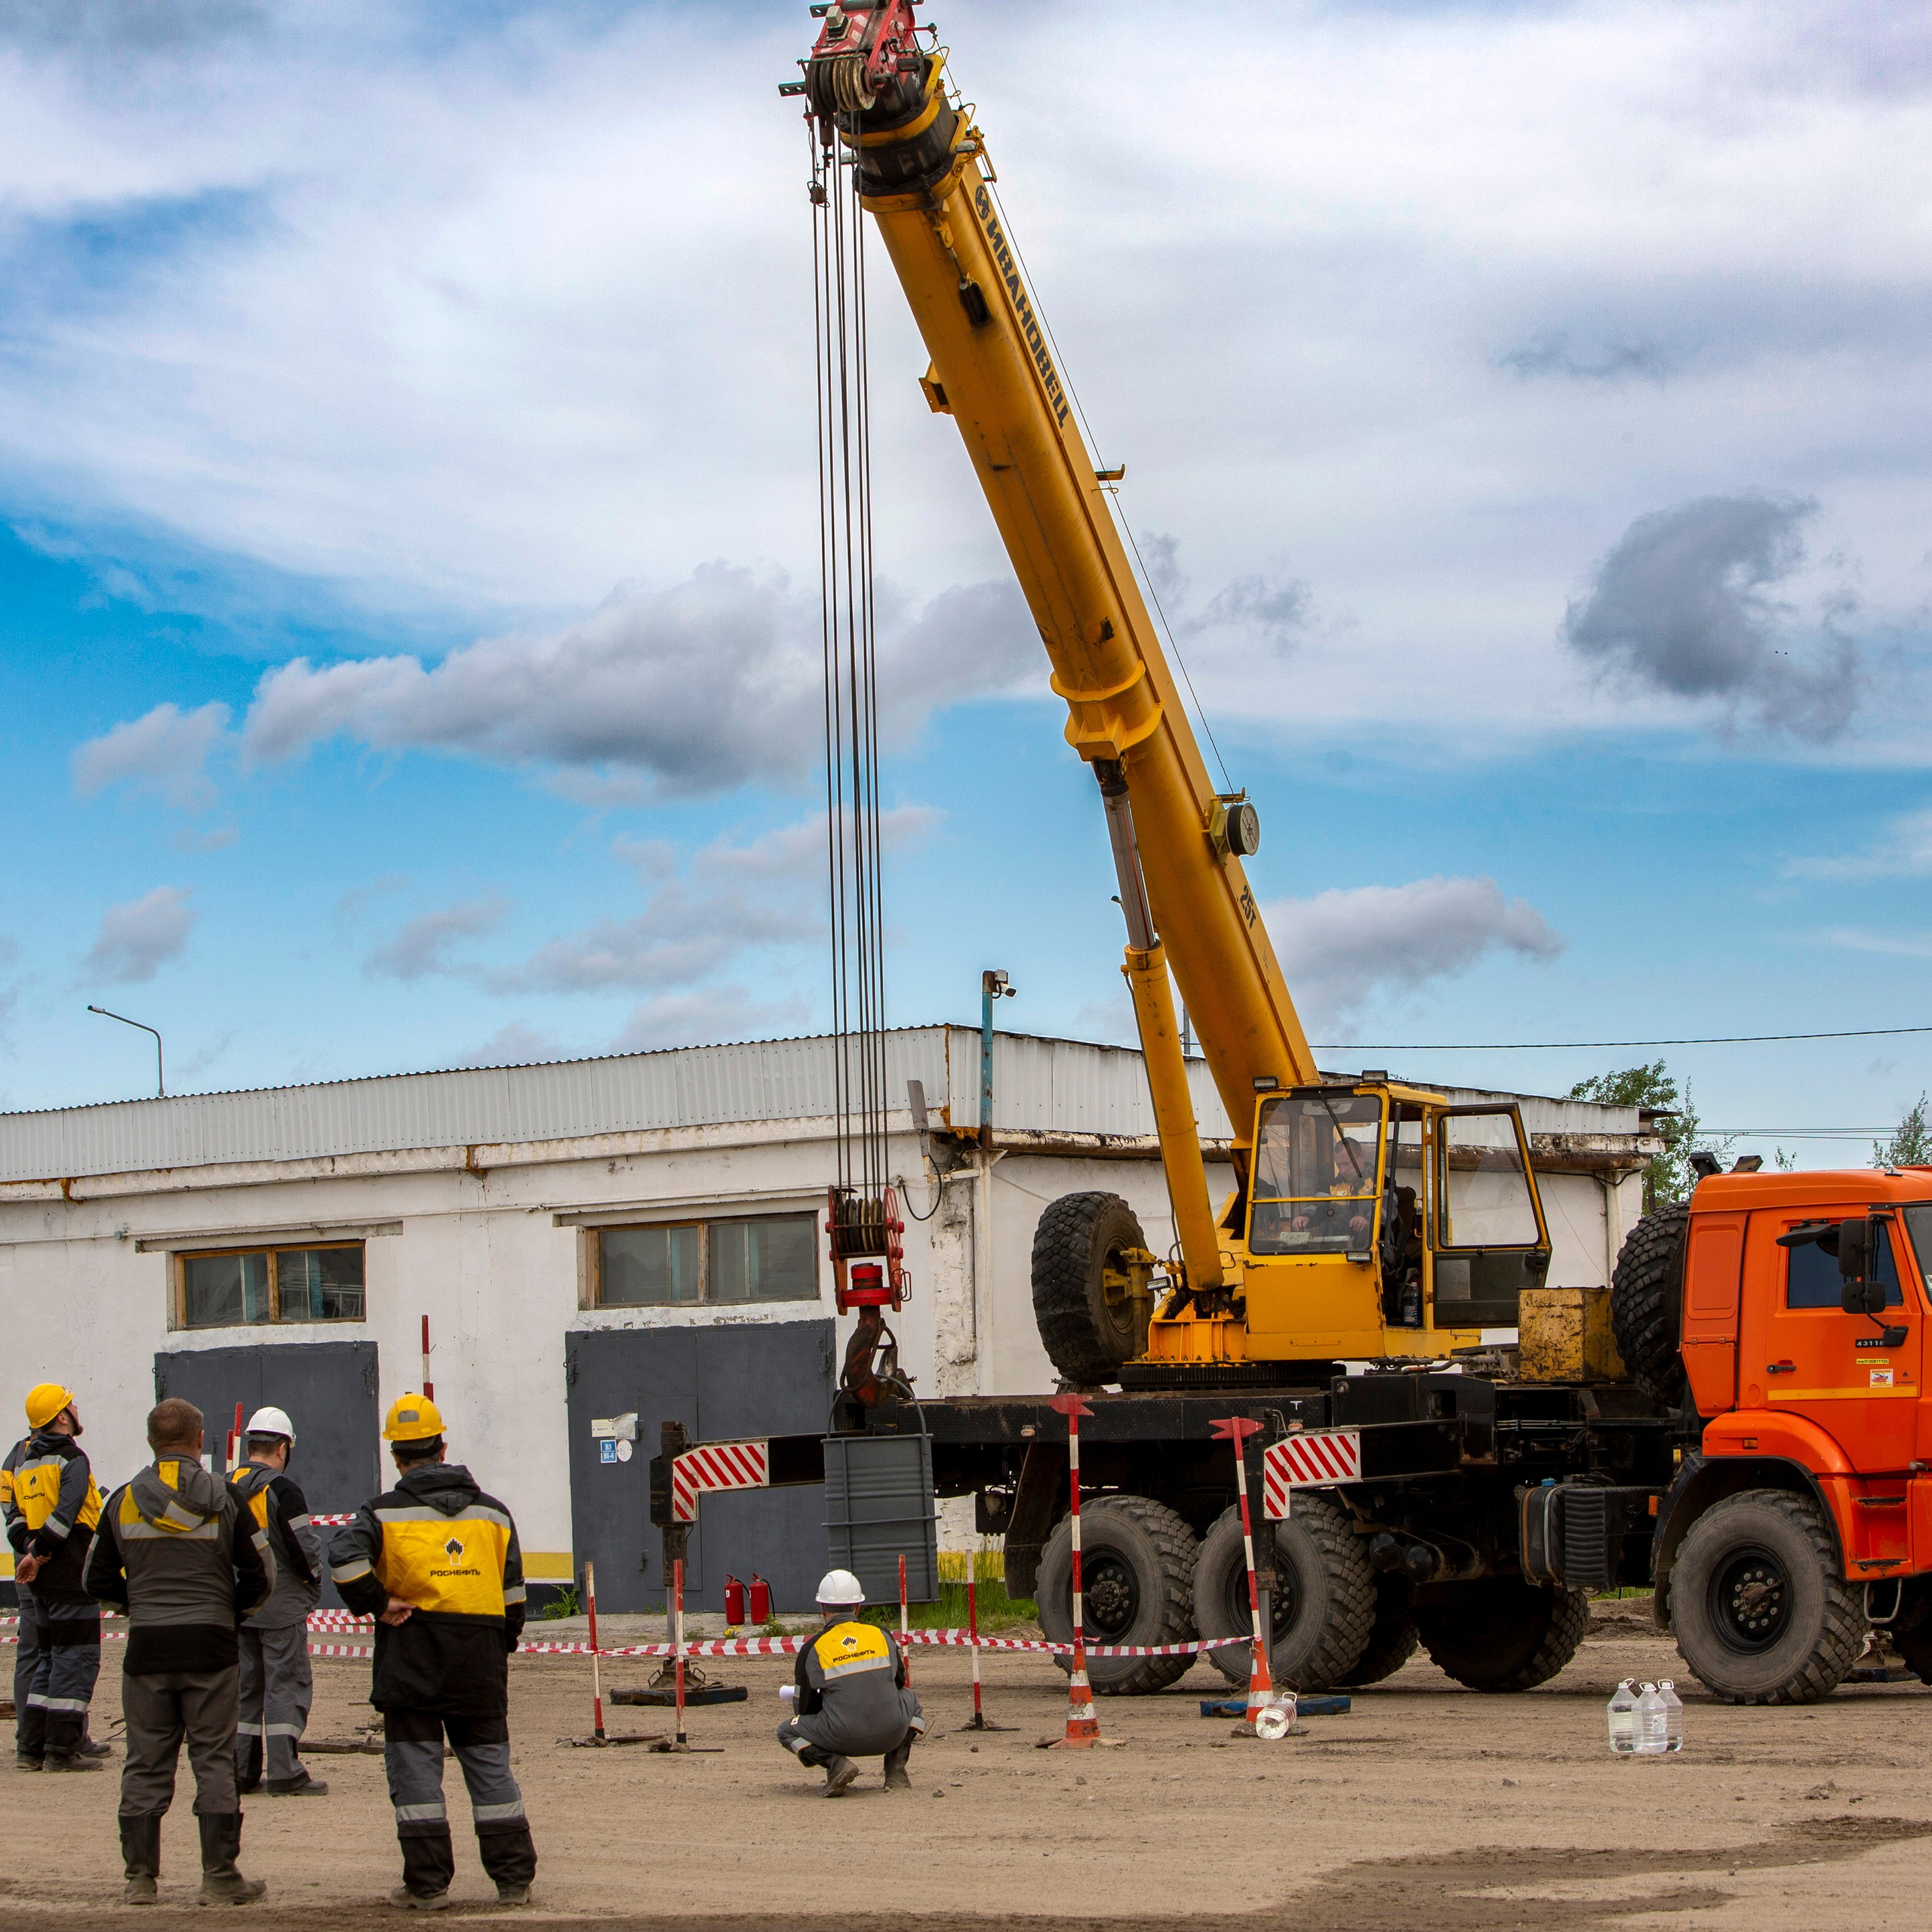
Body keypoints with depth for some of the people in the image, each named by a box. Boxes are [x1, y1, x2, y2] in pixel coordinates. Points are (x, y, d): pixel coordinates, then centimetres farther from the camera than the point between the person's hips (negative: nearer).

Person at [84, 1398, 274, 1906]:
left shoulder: (123, 1502, 3)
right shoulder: (224, 1500, -2)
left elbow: (98, 1582, 6)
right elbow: (260, 1576, -1)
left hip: (146, 1648, 2)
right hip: (210, 1645, -1)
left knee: (145, 1764, 8)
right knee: (214, 1761, 4)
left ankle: (139, 1876, 9)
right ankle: (220, 1878, 3)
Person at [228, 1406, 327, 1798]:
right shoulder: (282, 1491, -15)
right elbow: (305, 1546, -16)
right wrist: (313, 1575, 3)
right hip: (282, 1606, -7)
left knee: (245, 1684, 12)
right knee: (287, 1684, -3)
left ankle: (240, 1770, 13)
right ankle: (284, 1772, -6)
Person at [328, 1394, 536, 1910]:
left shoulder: (385, 1512, -2)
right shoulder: (492, 1511, 10)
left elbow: (345, 1557, -20)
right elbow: (513, 1591, 11)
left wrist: (377, 1605, -9)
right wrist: (503, 1648, 18)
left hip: (411, 1659, -3)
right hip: (480, 1655, 3)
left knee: (415, 1770, 3)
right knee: (489, 1765, 9)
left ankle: (428, 1883, 2)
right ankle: (514, 1878, 9)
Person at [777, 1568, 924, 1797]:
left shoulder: (812, 1650, 0)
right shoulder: (882, 1635, 7)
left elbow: (805, 1709, 7)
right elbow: (899, 1682, 21)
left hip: (843, 1740, -2)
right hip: (891, 1735, 2)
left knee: (787, 1730, 23)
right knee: (909, 1699, 36)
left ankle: (836, 1763, -3)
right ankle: (896, 1772, 17)